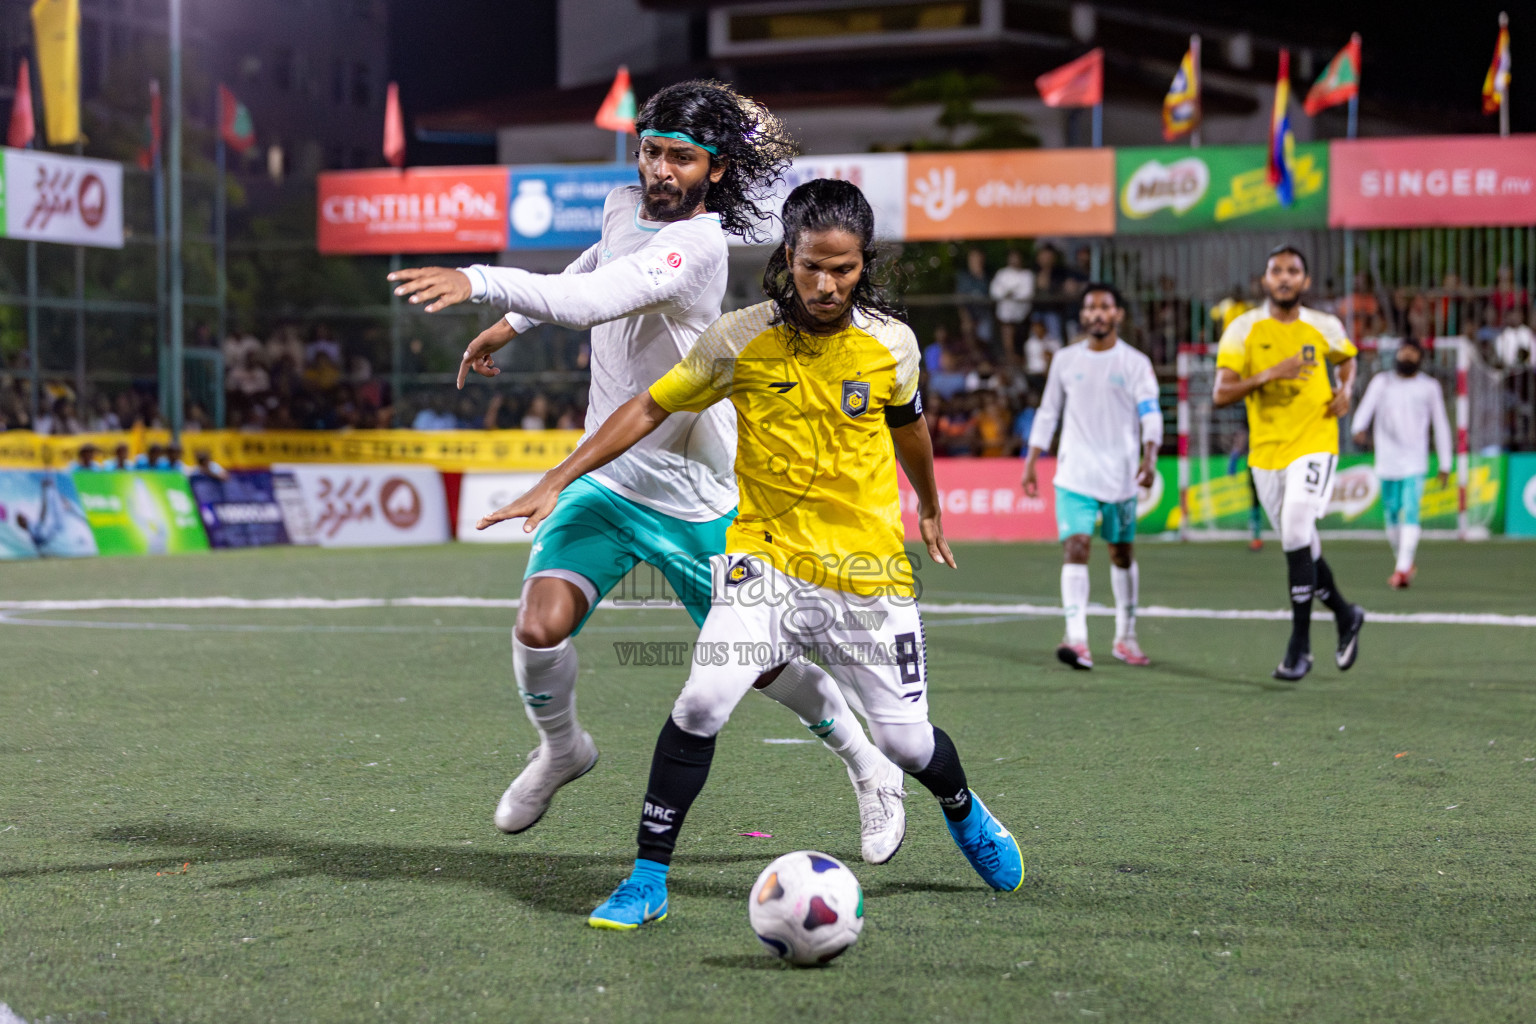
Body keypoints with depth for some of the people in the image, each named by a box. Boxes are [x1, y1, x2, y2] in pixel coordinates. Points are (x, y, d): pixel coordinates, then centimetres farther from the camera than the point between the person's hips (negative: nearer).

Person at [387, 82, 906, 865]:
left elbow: (595, 300, -40)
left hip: (696, 498, -5)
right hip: (606, 475, 5)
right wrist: (511, 323, 27)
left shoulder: (699, 244, -24)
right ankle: (560, 748, 16)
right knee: (540, 625, -15)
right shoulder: (624, 207, 1)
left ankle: (871, 772, 31)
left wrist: (481, 283, -49)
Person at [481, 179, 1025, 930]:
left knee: (905, 740, 3)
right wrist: (557, 482, -5)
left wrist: (930, 509, 32)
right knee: (702, 702, -22)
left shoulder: (890, 343, -4)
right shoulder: (741, 339, -9)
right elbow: (650, 408, 0)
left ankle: (965, 813, 40)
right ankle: (647, 881, -8)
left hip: (868, 568, 1)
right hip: (765, 558, -1)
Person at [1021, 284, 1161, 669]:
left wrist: (1149, 457, -22)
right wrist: (1031, 462, 9)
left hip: (1120, 475, 0)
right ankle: (1076, 638, -23)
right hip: (1074, 474, 0)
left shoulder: (1135, 363, 2)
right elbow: (1047, 413, 14)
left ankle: (1125, 637, 25)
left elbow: (1151, 414, -6)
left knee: (1122, 553, 10)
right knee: (1075, 548, -15)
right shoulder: (1065, 360, 8)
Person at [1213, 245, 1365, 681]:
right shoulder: (1243, 330, -3)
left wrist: (1345, 390, 5)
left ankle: (1300, 646, -14)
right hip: (1266, 452, 2)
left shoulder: (1325, 328, 2)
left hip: (1314, 444, -2)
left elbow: (1346, 358, 26)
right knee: (1299, 544, 11)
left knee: (1296, 532, -20)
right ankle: (1345, 616, 37)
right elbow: (1220, 395, -10)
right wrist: (1268, 375, -23)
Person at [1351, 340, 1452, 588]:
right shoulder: (1382, 382, 7)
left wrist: (1445, 465, 8)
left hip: (1415, 463, -2)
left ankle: (1403, 569, -22)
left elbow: (1441, 426, 11)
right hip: (1387, 463, 2)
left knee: (1410, 514, -16)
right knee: (1392, 517, 8)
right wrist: (1359, 429, -32)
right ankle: (1406, 564, 26)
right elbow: (1366, 407, -10)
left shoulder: (1429, 387, 8)